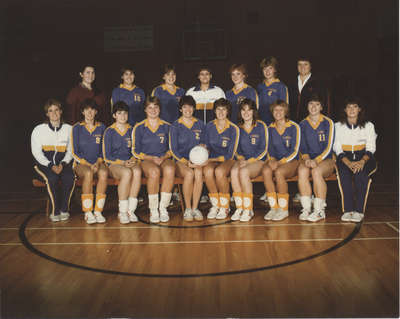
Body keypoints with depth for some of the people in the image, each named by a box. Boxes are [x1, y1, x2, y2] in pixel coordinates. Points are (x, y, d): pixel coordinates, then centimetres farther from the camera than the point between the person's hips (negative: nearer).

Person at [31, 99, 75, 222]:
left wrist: (63, 163, -13)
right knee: (52, 178, -33)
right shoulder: (39, 129, 4)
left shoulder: (68, 129, 8)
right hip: (44, 163, -1)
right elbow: (36, 152, -1)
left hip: (63, 163, 1)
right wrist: (50, 165, -15)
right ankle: (55, 211, -17)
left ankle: (64, 209, -13)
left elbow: (70, 151, 7)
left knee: (70, 177, -30)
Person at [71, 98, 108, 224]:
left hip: (98, 162, 2)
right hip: (81, 163, -1)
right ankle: (88, 212, -33)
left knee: (104, 172, -33)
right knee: (88, 173, -36)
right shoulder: (77, 128, 5)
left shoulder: (101, 127, 11)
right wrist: (88, 164, -12)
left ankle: (98, 211, -32)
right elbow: (75, 152, 1)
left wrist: (98, 162, -8)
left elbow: (104, 150, 11)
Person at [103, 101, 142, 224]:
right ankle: (122, 211, -28)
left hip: (130, 162, 3)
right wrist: (122, 163, -12)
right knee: (127, 173, -36)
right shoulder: (109, 131, 4)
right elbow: (107, 156, 1)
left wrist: (133, 160, -8)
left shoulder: (131, 130, 13)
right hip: (114, 163, -2)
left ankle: (130, 209, -29)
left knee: (137, 171, -33)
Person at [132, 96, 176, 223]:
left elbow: (171, 148, 14)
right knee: (154, 171, -37)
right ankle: (153, 209, -26)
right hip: (146, 160, -1)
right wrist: (151, 158, -9)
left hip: (164, 158, 1)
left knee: (170, 170, -36)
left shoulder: (166, 126, 15)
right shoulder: (139, 127, 10)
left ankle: (163, 207, -26)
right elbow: (136, 151, 6)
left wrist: (164, 157, -7)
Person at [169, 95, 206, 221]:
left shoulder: (200, 125, 13)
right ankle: (187, 209, -22)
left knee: (199, 173, -33)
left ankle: (195, 208, -25)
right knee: (189, 173, -34)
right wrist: (186, 162, -14)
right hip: (180, 161, -2)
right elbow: (173, 150, 0)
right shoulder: (175, 126, 5)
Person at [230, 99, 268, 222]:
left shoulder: (261, 126, 2)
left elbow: (263, 149, -2)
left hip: (258, 161, -3)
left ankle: (248, 209, -25)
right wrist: (241, 158, -5)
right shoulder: (238, 127, 14)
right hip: (243, 160, 3)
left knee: (243, 172, -33)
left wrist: (249, 161, -12)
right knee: (234, 171, -30)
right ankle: (239, 208, -26)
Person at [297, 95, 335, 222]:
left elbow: (328, 147, -5)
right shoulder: (303, 124, 11)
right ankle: (306, 209, -28)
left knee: (316, 171, -35)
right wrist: (306, 158, -14)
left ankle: (319, 210, -27)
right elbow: (302, 147, 8)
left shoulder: (328, 123, 2)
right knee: (302, 171, -32)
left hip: (326, 159, -2)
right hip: (308, 158, 2)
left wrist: (316, 160, -19)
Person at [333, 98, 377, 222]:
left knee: (360, 174, -34)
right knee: (344, 173, -34)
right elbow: (338, 149, 1)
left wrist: (362, 161, -20)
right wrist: (348, 163, -18)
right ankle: (347, 210, -32)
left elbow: (370, 148, 1)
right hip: (344, 158, 0)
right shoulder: (338, 126, 8)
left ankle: (359, 211, -30)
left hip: (364, 157, 0)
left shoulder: (368, 126, 8)